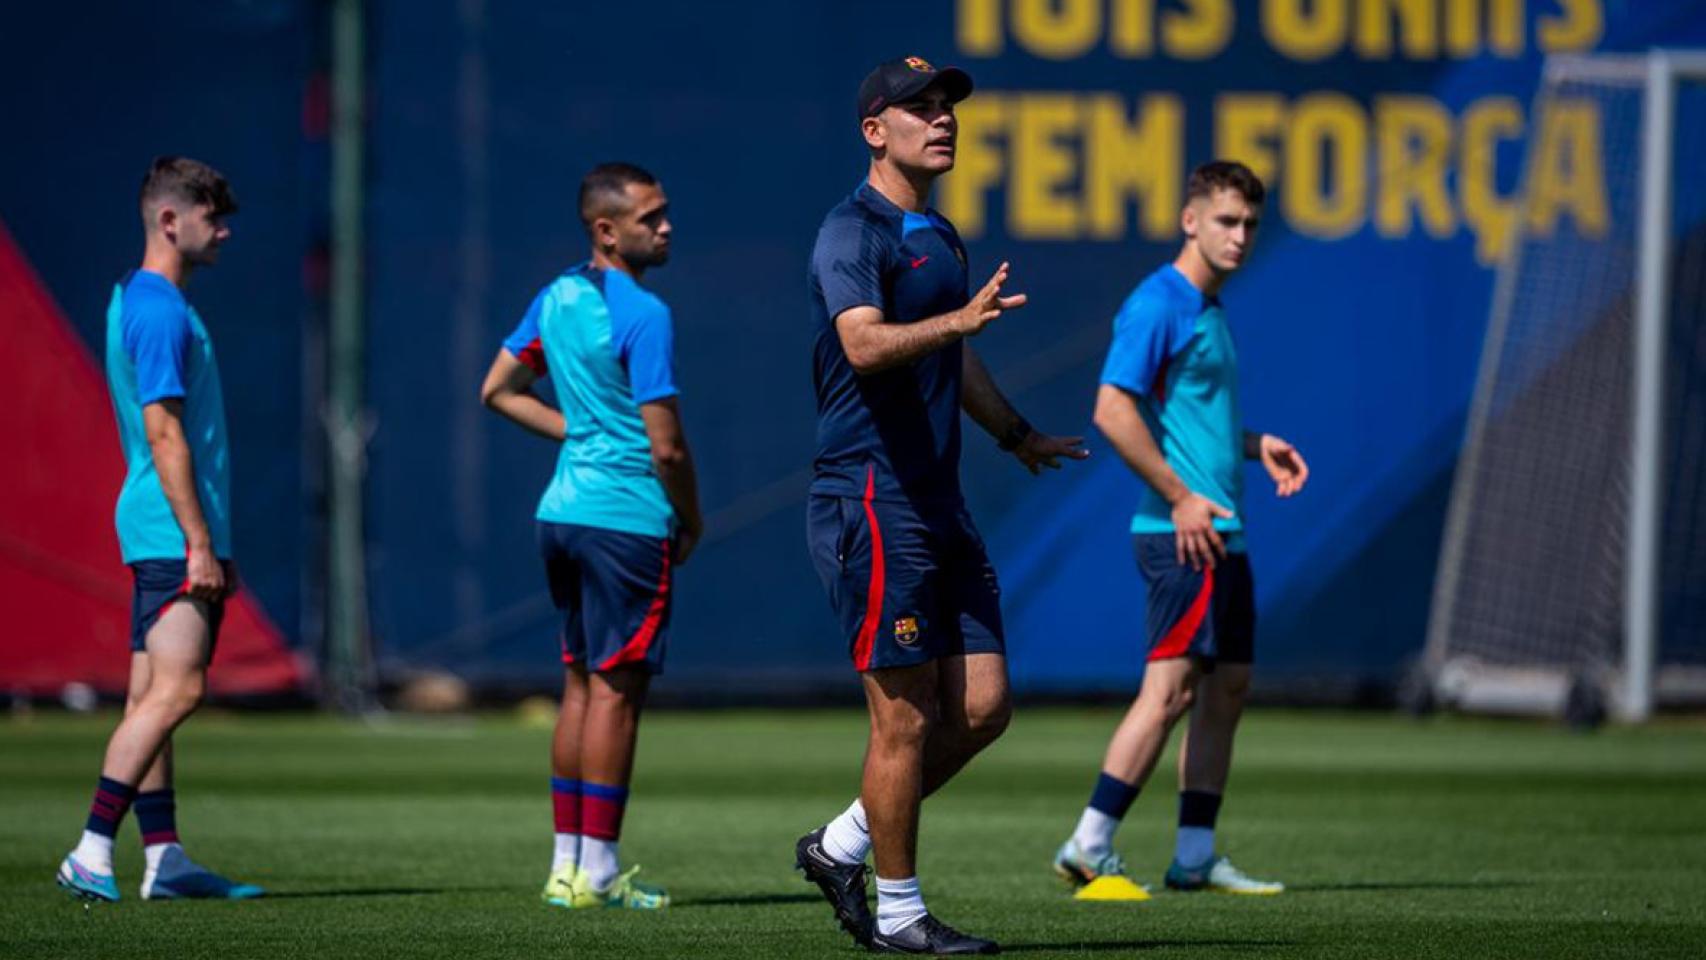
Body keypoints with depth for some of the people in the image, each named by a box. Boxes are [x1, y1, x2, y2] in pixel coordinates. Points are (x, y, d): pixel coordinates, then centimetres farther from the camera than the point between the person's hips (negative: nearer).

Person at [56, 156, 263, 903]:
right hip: (172, 531, -10)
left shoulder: (140, 301, 18)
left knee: (153, 695, 8)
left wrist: (212, 542, 24)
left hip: (160, 534, 10)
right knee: (176, 690, -15)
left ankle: (163, 856, 10)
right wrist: (199, 544, -20)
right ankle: (92, 853, -17)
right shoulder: (160, 311, -13)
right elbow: (165, 434, -18)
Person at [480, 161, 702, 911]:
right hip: (627, 518, -8)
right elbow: (667, 446, -17)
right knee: (617, 689, -3)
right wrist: (692, 520, -1)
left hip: (562, 509, 8)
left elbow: (498, 391, 21)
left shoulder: (558, 296, 10)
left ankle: (567, 863, 15)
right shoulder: (643, 315, -16)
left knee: (582, 683, 14)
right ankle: (597, 873, -3)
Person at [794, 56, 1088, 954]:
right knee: (907, 718, -5)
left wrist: (1017, 434, 44)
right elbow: (864, 343, -29)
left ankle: (843, 846, 19)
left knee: (980, 709, 6)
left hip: (938, 504, 9)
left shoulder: (939, 238, 18)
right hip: (872, 501, -9)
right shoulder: (853, 233, -11)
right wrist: (958, 317, -45)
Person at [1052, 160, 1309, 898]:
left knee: (1227, 686, 10)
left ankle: (1195, 856, 13)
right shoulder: (1159, 304, -11)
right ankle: (1089, 847, -12)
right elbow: (1113, 410, -19)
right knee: (1171, 687, -13)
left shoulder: (1211, 311, 19)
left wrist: (1254, 446, 16)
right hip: (1182, 531, -10)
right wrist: (1179, 497, -20)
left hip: (1220, 531, 10)